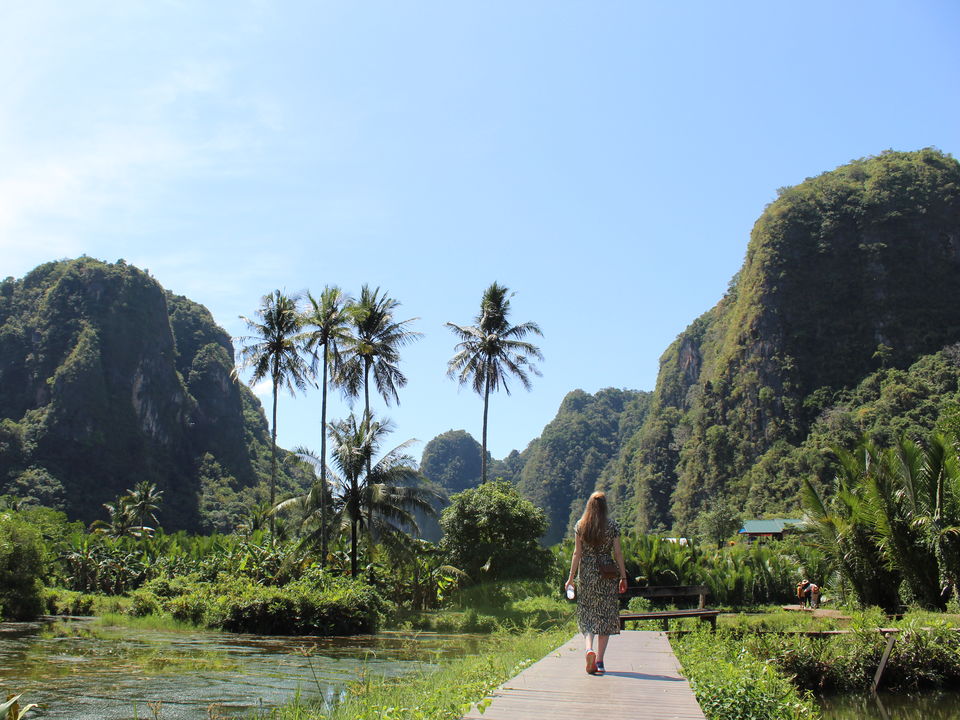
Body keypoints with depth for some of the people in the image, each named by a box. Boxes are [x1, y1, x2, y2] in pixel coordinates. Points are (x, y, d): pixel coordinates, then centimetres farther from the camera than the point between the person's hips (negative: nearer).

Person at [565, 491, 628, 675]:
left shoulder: (580, 526, 0)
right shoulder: (612, 526, -2)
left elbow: (577, 553, -1)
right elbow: (618, 553, -1)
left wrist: (571, 577, 5)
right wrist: (623, 577, 6)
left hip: (586, 575, 1)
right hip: (607, 576, -1)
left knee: (586, 615, 9)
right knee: (605, 616, 6)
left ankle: (589, 648, -17)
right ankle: (599, 661, 3)